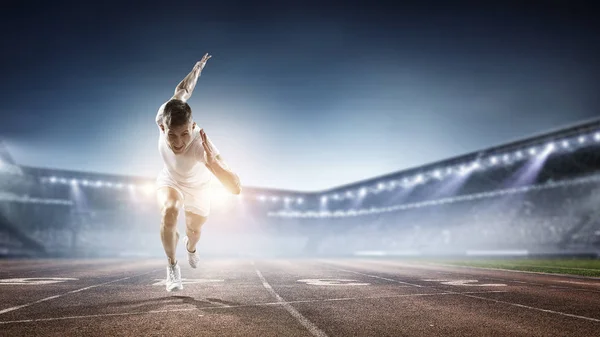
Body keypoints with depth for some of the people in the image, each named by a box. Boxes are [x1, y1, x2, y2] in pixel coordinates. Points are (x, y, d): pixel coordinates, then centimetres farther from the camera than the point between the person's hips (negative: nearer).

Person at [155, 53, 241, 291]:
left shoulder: (202, 145, -48)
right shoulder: (163, 118, -38)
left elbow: (236, 189, -55)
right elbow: (182, 91, -16)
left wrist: (212, 163, -71)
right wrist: (198, 68, 3)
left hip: (198, 187, -1)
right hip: (170, 180, 1)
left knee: (194, 230, 20)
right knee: (169, 210, -31)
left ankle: (190, 247, 62)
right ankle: (172, 265, -3)